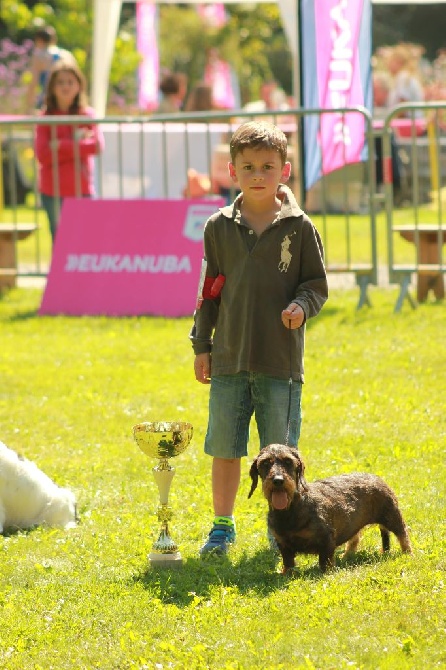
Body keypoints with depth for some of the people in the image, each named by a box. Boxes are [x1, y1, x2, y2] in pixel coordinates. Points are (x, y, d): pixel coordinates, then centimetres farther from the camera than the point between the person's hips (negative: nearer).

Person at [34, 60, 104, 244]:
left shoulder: (87, 115, 6)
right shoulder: (46, 117, 3)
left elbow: (98, 145, -9)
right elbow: (42, 154, -8)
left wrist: (62, 146, -13)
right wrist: (78, 145, -10)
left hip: (82, 189, 0)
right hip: (53, 192, 0)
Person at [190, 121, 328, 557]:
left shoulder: (299, 228, 0)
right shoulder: (219, 228, 6)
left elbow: (317, 283, 6)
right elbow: (209, 290, 11)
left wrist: (302, 305, -16)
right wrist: (202, 345, 9)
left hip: (281, 358, -2)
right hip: (229, 357, 2)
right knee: (224, 447, 5)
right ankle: (222, 526, 18)